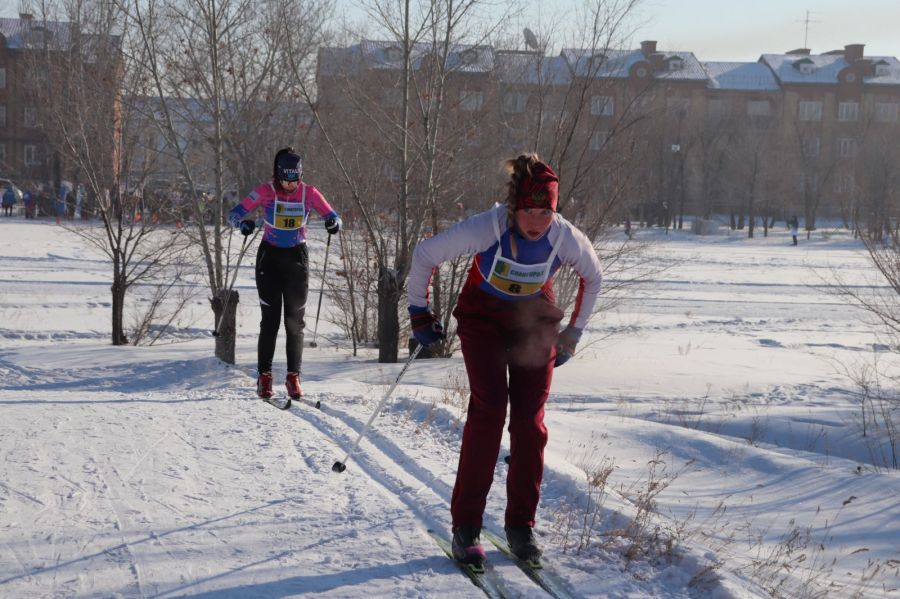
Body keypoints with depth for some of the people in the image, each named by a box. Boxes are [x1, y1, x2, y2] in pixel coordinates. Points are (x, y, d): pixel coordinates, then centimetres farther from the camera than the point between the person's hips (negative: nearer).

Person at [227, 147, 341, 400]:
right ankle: (264, 375, 3)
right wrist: (243, 223, -34)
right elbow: (234, 213, -11)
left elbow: (332, 217, -2)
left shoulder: (309, 193, -7)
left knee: (295, 320, 0)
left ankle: (293, 376, 6)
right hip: (269, 256, -1)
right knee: (270, 319, -4)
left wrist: (334, 223, -26)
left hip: (297, 257, 1)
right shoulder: (265, 191, -11)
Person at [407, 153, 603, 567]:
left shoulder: (567, 239, -23)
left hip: (534, 320, 2)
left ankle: (521, 526, 6)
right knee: (489, 408, -18)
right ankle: (466, 525, -11)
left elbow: (592, 278, 1)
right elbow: (424, 255, -14)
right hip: (482, 316, -2)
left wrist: (572, 334, 5)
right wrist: (419, 313, -5)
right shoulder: (485, 229, -31)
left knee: (530, 420, -6)